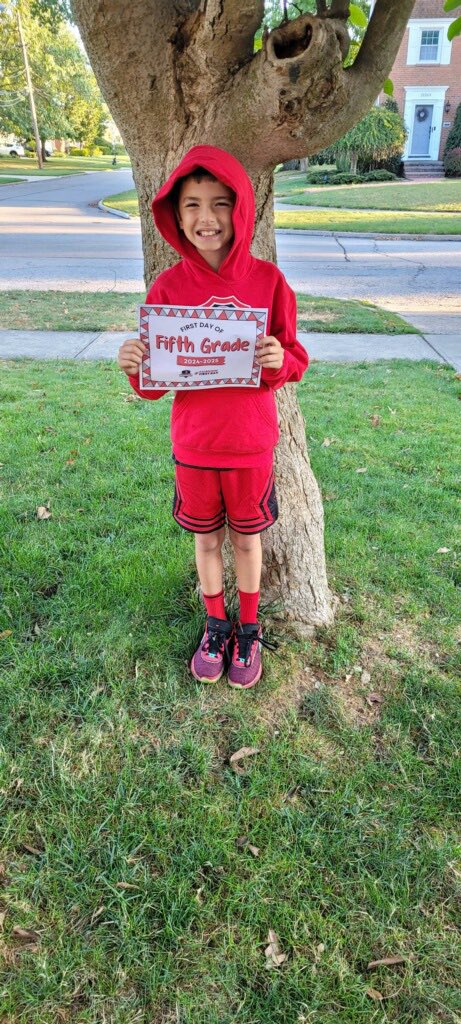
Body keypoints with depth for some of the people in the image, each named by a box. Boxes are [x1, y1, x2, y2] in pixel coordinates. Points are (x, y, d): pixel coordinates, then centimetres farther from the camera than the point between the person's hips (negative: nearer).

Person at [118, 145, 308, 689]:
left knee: (247, 539, 16)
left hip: (251, 445, -1)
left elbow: (294, 359, 0)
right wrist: (135, 366, -25)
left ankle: (249, 628, 40)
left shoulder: (267, 280, -7)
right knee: (206, 538, 17)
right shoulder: (168, 286, -6)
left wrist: (279, 361, -23)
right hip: (193, 446, 1)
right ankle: (215, 625, 42)